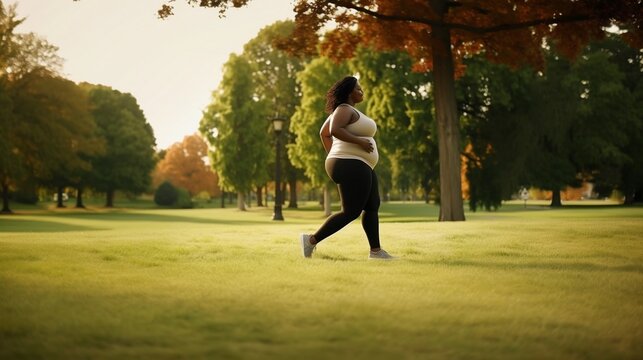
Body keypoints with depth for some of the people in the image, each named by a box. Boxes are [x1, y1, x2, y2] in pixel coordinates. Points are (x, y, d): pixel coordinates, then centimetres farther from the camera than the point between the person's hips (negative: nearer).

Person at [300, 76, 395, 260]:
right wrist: (359, 141, -23)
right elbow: (334, 130, -29)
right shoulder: (345, 109, -13)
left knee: (372, 207, 13)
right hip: (352, 166, -11)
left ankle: (375, 250, 17)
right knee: (350, 212, -9)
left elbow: (324, 133, 23)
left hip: (357, 167, 11)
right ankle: (312, 240, -8)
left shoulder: (343, 110, 17)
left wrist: (332, 156, 22)